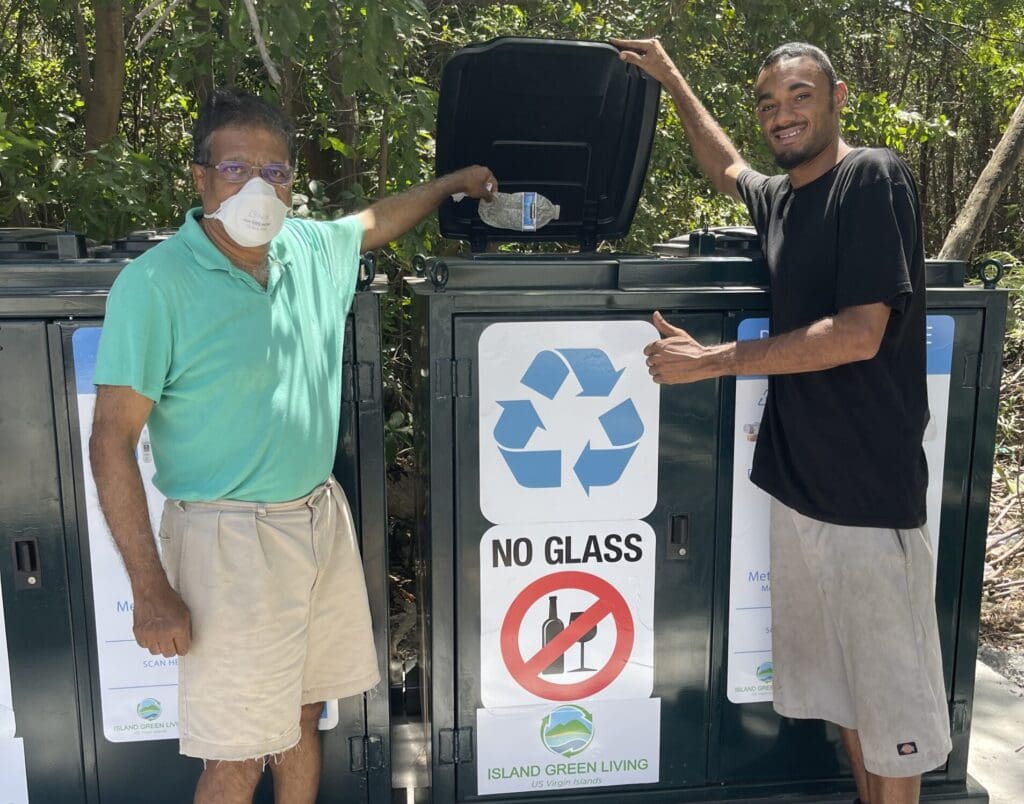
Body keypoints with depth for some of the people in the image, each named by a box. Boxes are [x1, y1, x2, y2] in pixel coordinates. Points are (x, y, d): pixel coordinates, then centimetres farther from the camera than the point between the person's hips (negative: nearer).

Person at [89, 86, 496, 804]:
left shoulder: (312, 249, 3)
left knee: (302, 716, 19)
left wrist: (455, 182, 34)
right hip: (230, 537, -6)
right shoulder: (156, 283, -15)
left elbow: (377, 220, 27)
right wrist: (151, 589, -17)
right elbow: (112, 440, -15)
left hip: (321, 519, 6)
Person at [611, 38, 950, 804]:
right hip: (799, 479, 7)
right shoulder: (779, 197, 11)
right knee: (840, 684, 17)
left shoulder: (873, 177, -11)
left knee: (888, 695, 6)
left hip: (869, 484, -7)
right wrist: (670, 79, 33)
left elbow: (859, 335, -19)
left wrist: (710, 360, -15)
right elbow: (727, 169, 34)